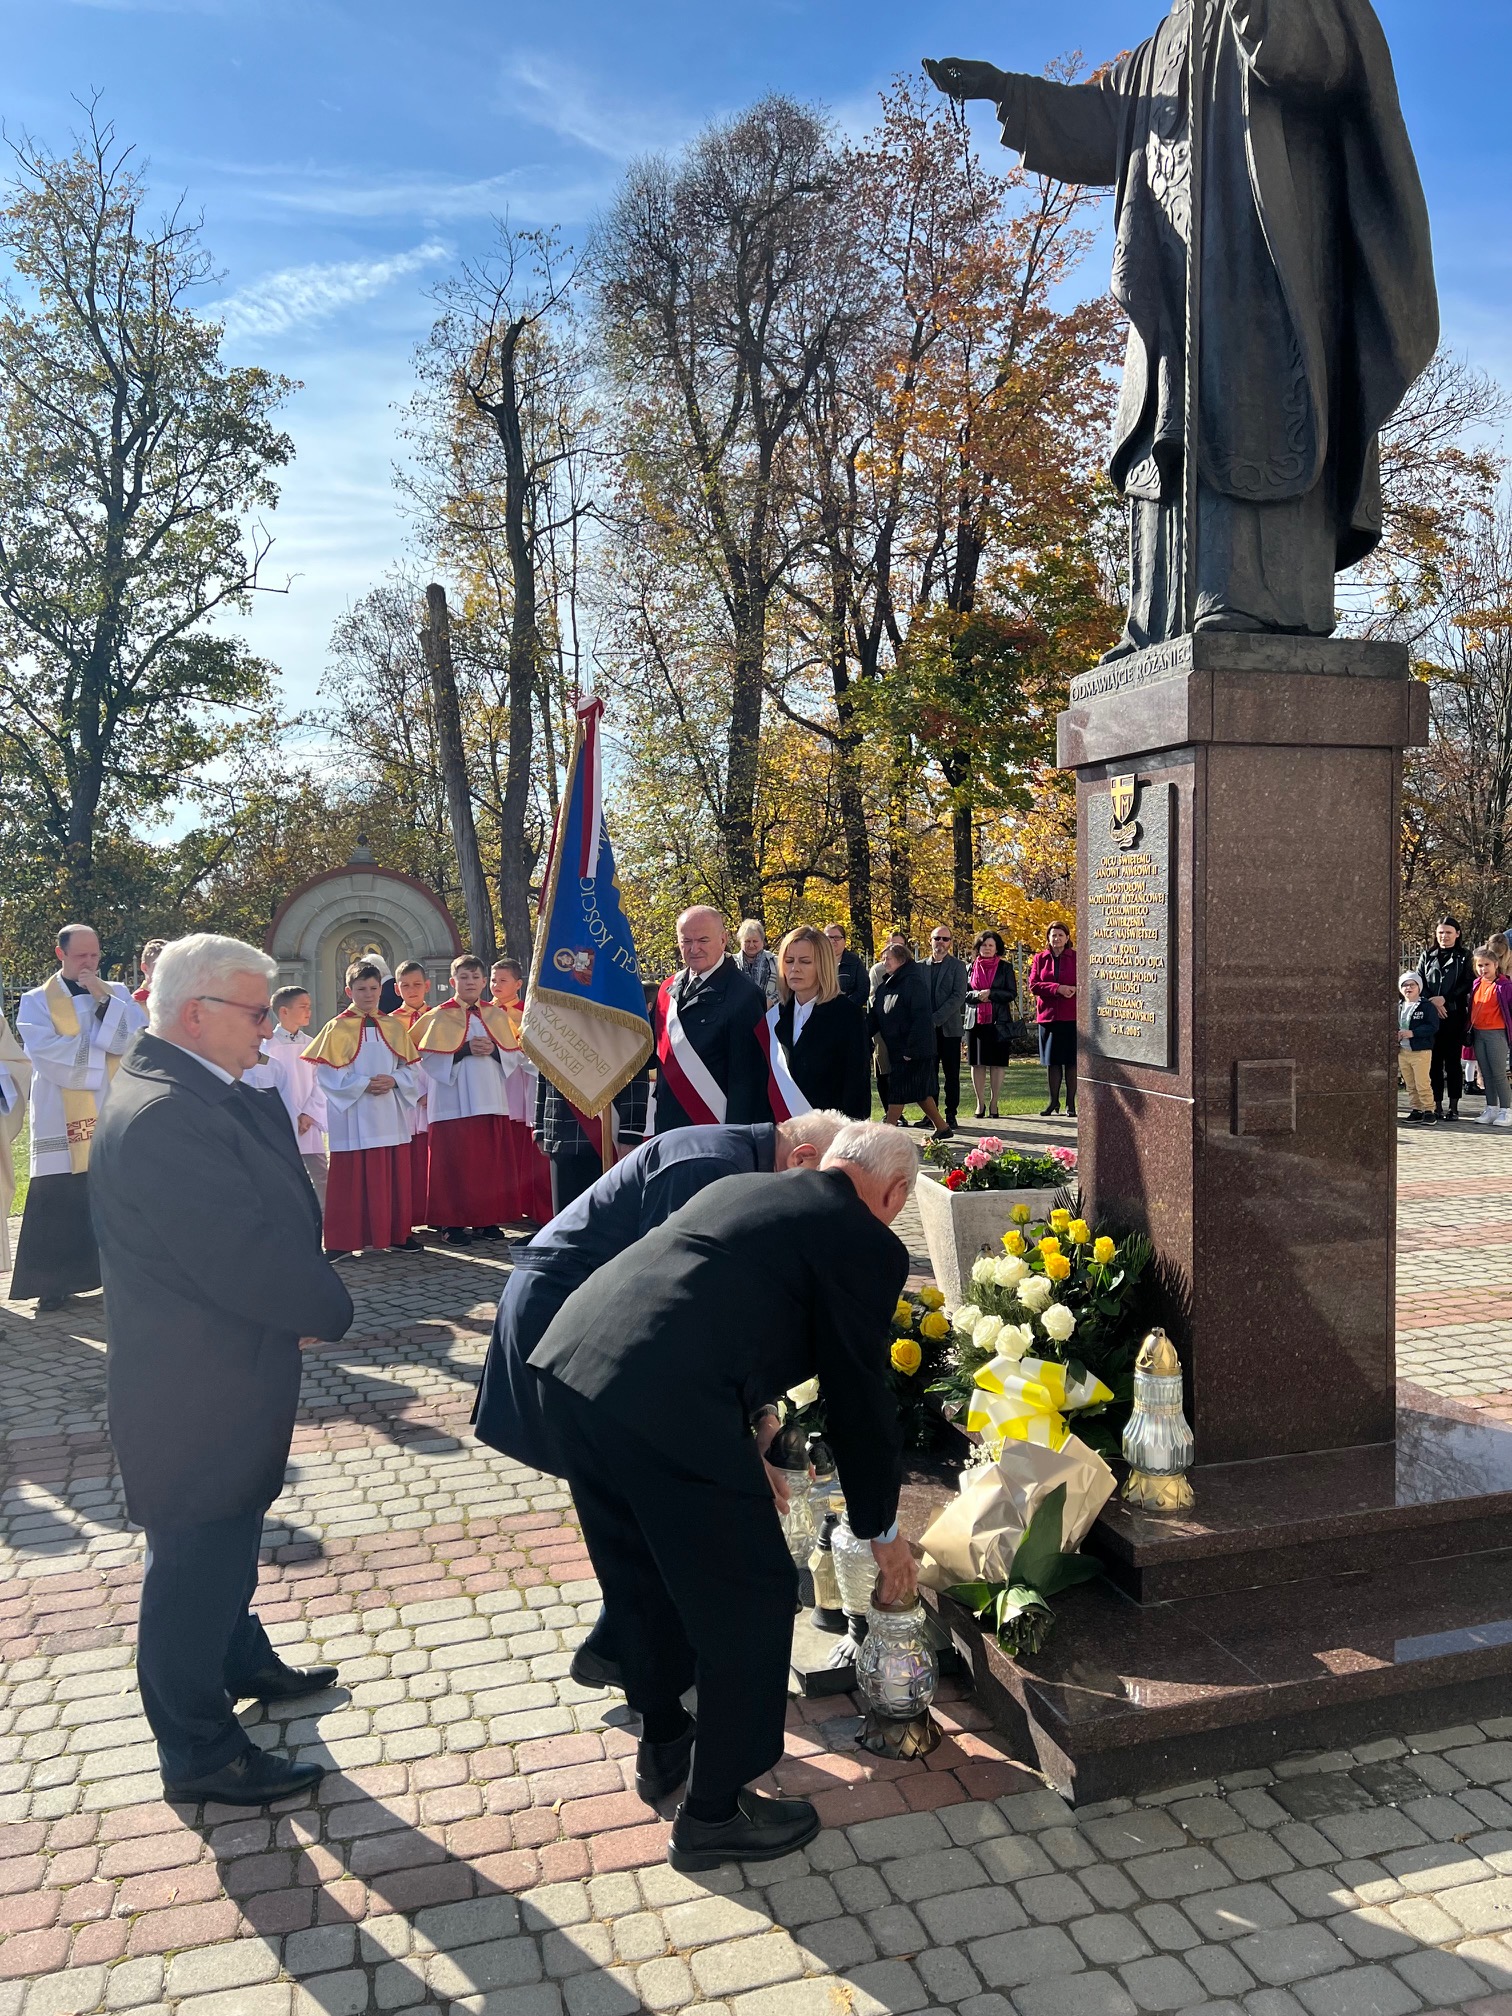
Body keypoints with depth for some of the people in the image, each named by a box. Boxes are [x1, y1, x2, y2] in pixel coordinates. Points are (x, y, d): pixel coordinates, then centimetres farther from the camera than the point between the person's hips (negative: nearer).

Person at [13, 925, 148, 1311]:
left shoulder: (117, 993, 12)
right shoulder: (37, 1002, 4)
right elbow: (47, 1052, -13)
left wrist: (103, 1000, -11)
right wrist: (103, 1054, -8)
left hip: (114, 1116, 2)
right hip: (62, 1120, -2)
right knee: (59, 1203, -1)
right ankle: (53, 1281, 10)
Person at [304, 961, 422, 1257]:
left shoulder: (394, 1026, 9)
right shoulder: (338, 1028, -2)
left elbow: (411, 1067, 10)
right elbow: (328, 1074, -8)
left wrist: (393, 1080, -10)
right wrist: (363, 1085, -16)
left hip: (390, 1115, 4)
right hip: (354, 1116, -4)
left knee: (395, 1176, 8)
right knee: (353, 1179, -1)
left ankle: (397, 1234, 18)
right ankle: (343, 1241, 5)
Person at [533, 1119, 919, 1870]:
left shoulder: (741, 1188, 26)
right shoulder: (866, 1245, 4)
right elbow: (860, 1401, 9)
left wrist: (744, 1457, 47)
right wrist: (882, 1530, 26)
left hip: (569, 1363, 9)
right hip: (661, 1406, -8)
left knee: (640, 1576, 28)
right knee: (750, 1598, 13)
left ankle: (661, 1744, 49)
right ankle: (715, 1813, 29)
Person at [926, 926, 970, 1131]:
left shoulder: (957, 966, 2)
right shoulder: (921, 966, 11)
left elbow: (959, 996, -8)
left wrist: (937, 1018, -16)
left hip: (949, 1027, -3)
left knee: (951, 1074, 1)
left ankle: (951, 1115, 6)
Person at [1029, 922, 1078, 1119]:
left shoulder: (1076, 958, 3)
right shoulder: (1039, 959, 9)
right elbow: (1033, 985, -1)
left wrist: (1074, 989, -20)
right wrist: (1057, 988, -14)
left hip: (1071, 1016, -2)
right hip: (1048, 1015, 2)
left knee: (1071, 1061, 0)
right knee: (1052, 1061, 7)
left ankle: (1071, 1103, 7)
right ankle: (1053, 1102, 16)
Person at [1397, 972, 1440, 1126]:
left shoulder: (1427, 1006, -6)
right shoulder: (1398, 1007, 12)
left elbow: (1433, 1027, -13)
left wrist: (1412, 1033, -20)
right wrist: (1395, 1035, -5)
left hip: (1421, 1051, -6)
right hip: (1403, 1050, 6)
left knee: (1423, 1084, -7)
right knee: (1410, 1085, 11)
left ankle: (1429, 1110, 1)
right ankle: (1416, 1110, 19)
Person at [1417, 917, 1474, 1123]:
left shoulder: (1464, 957, 6)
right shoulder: (1427, 956, 12)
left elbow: (1468, 985, -2)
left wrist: (1444, 999, -12)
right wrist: (1432, 1002, -9)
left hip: (1455, 1015, -2)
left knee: (1453, 1061, 1)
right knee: (1434, 1061, 2)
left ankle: (1454, 1106, 5)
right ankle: (1437, 1105, 7)